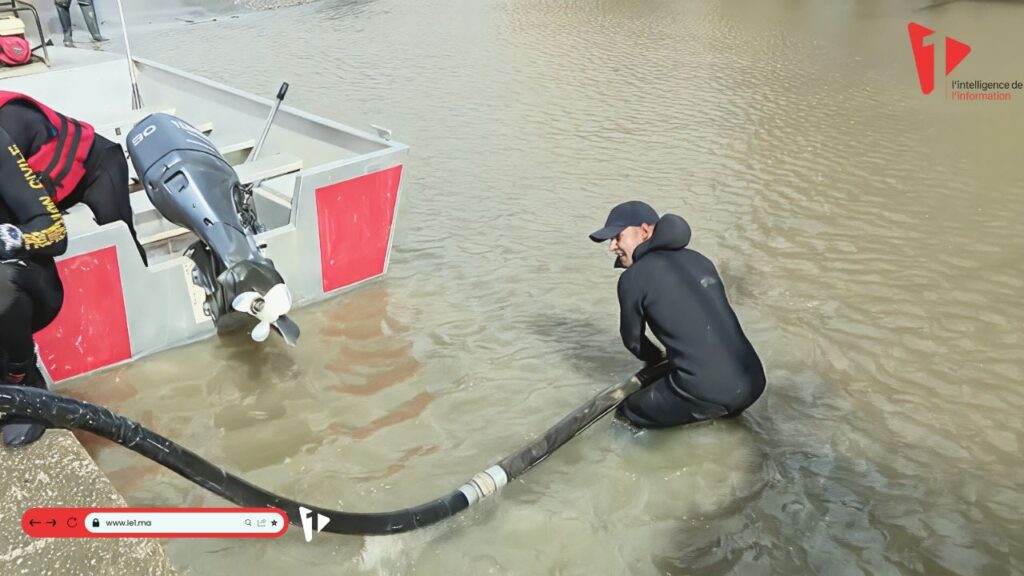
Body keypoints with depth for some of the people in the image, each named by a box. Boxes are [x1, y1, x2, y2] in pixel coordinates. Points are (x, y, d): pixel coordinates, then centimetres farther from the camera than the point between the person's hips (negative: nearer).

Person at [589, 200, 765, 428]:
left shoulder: (633, 277, -4)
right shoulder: (699, 260, 14)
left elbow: (632, 339, 12)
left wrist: (656, 358, 32)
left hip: (705, 393, -7)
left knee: (627, 413, 13)